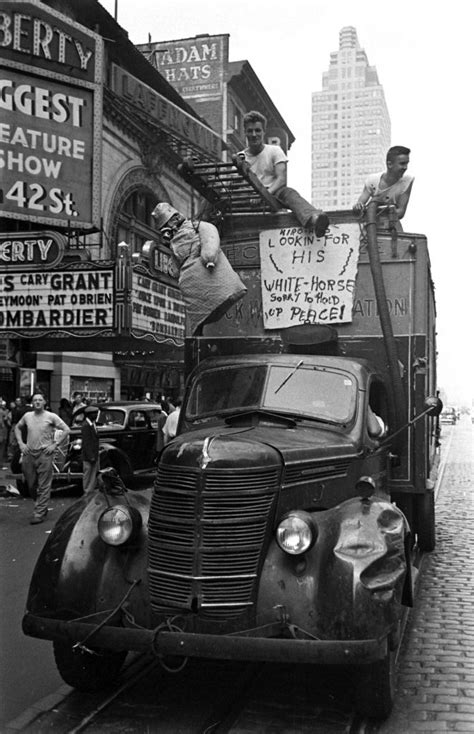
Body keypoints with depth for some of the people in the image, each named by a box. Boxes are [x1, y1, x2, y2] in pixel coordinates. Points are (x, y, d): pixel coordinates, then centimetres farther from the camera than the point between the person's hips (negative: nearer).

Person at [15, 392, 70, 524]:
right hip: (29, 453, 4)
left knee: (44, 486, -4)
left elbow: (66, 429, -1)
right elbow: (17, 427, 24)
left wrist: (54, 445, -7)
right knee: (31, 484, 10)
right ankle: (41, 506, 29)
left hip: (45, 453, -4)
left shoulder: (51, 416, -2)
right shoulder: (27, 416, 9)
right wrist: (20, 443, 10)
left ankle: (39, 513, -1)